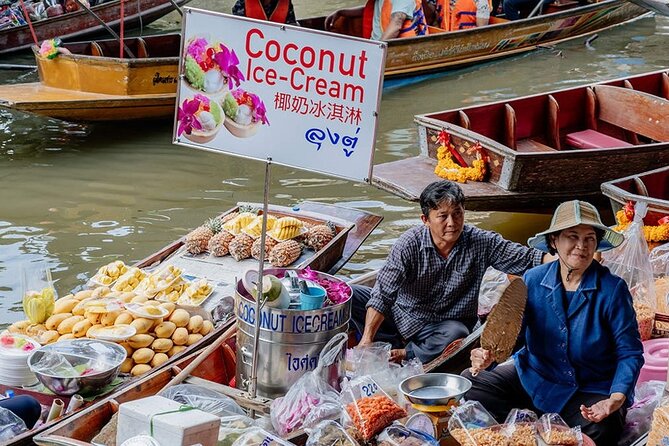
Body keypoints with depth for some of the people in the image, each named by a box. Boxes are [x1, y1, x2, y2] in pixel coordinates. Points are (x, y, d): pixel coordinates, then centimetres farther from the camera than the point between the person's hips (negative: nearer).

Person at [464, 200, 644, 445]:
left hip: (591, 392, -3)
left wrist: (616, 399, -28)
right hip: (533, 377, 4)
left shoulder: (613, 289, -14)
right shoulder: (533, 280, -5)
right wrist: (487, 355, -25)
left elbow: (630, 353, -12)